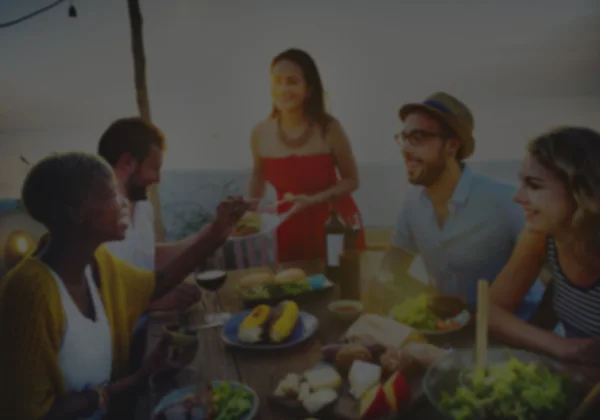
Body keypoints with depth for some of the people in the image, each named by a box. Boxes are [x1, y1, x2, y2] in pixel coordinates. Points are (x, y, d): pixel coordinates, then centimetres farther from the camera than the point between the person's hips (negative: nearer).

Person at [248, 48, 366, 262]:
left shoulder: (329, 129, -17)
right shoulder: (260, 133, -9)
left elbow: (351, 180, -9)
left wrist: (314, 200, -21)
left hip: (335, 222, -2)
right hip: (290, 226, 2)